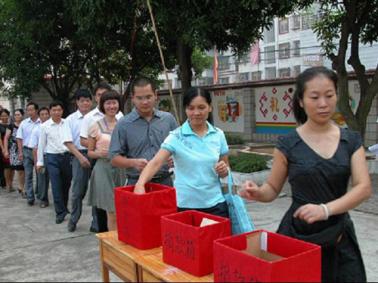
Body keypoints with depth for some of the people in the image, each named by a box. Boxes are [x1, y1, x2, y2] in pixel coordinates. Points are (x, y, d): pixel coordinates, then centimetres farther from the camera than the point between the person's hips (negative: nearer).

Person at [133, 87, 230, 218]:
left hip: (215, 204, 2)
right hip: (185, 205, -2)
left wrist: (224, 170, -11)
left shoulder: (218, 135, 2)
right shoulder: (176, 137, -7)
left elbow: (225, 171, 12)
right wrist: (140, 183, -37)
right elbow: (155, 163, -20)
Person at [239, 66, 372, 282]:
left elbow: (364, 188, -10)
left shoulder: (352, 140, 1)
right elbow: (273, 189, 3)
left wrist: (325, 210, -26)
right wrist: (257, 192, -20)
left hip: (340, 236, 2)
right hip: (299, 235, -2)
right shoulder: (288, 144, -5)